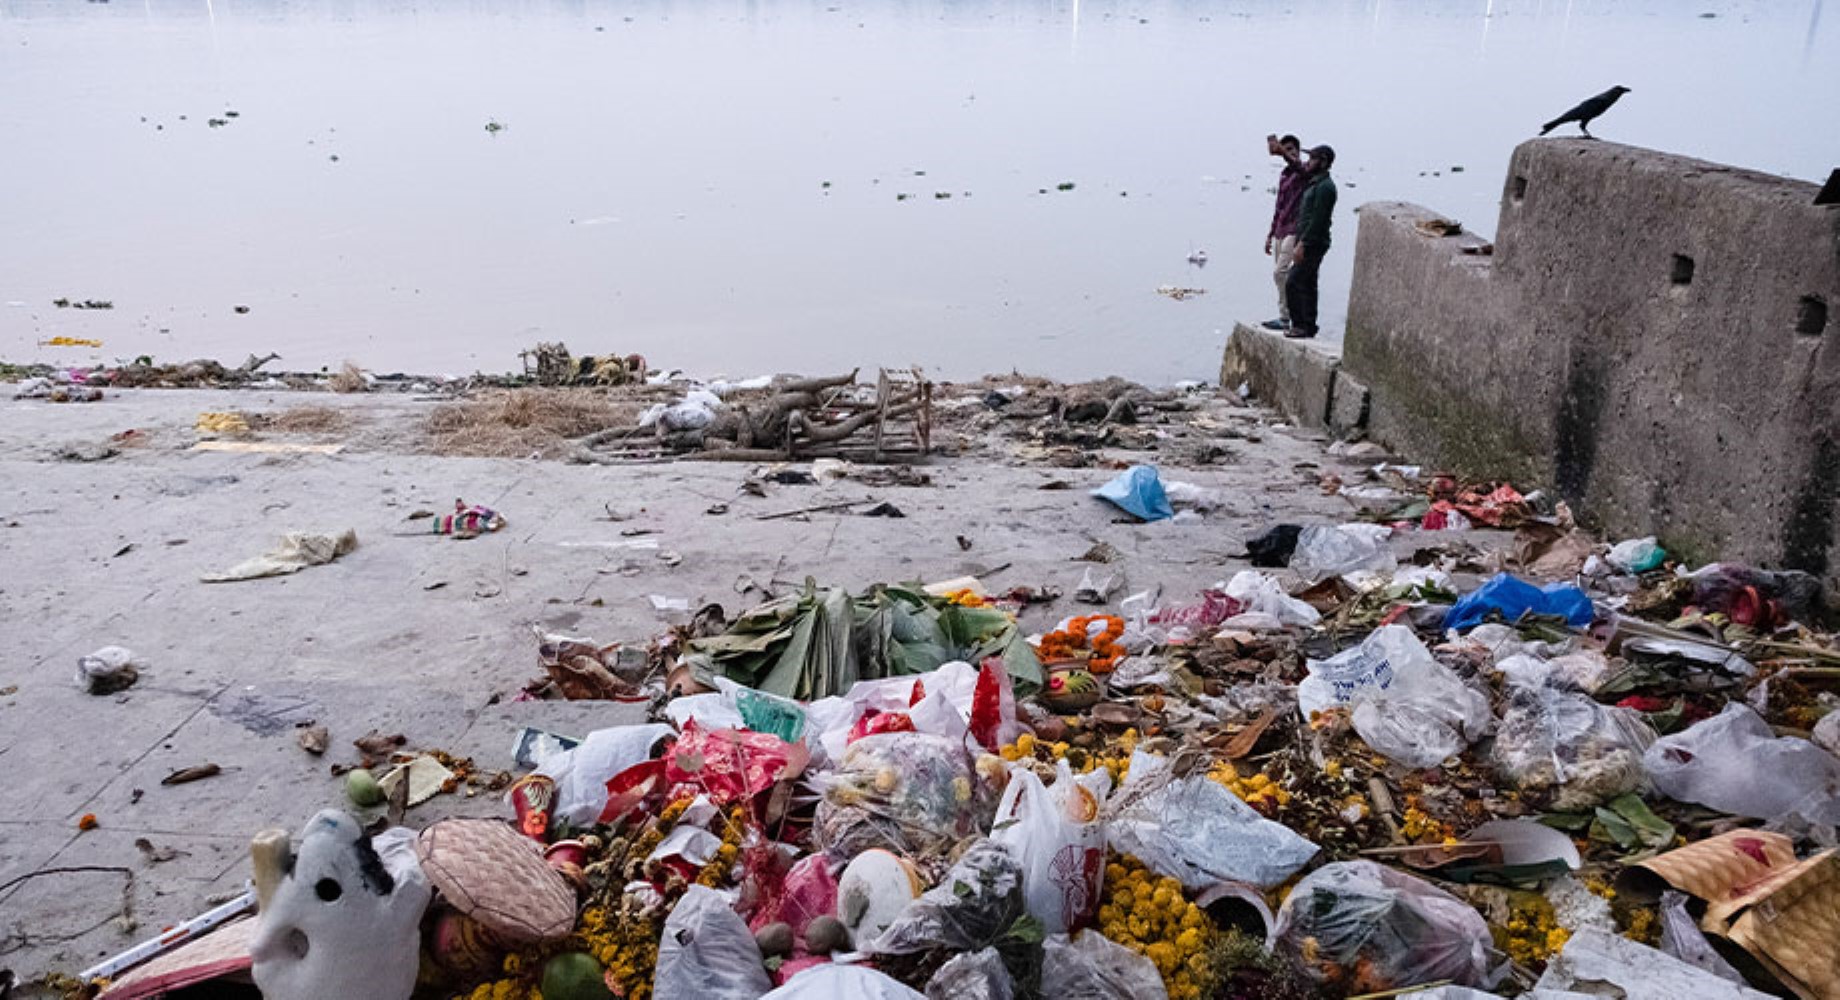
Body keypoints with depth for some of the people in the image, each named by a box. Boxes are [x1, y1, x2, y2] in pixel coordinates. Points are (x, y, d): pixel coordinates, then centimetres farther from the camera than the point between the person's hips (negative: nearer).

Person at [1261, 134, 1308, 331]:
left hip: (1293, 231, -9)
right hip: (1280, 231, 9)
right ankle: (1284, 316, 11)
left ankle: (1286, 318, -14)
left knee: (1280, 272, -16)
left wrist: (1283, 151, -41)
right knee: (1281, 274, 7)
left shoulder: (1304, 171, -5)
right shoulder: (1284, 175, 20)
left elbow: (1300, 167, -33)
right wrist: (1270, 234, 24)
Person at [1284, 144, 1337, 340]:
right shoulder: (1315, 184, 19)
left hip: (1313, 244, -10)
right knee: (1307, 285, 11)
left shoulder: (1324, 187, -14)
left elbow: (1317, 220, -21)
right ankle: (1307, 326, 14)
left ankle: (1302, 326, -9)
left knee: (1293, 283, -12)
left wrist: (1302, 244, -23)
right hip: (1309, 243, 10)